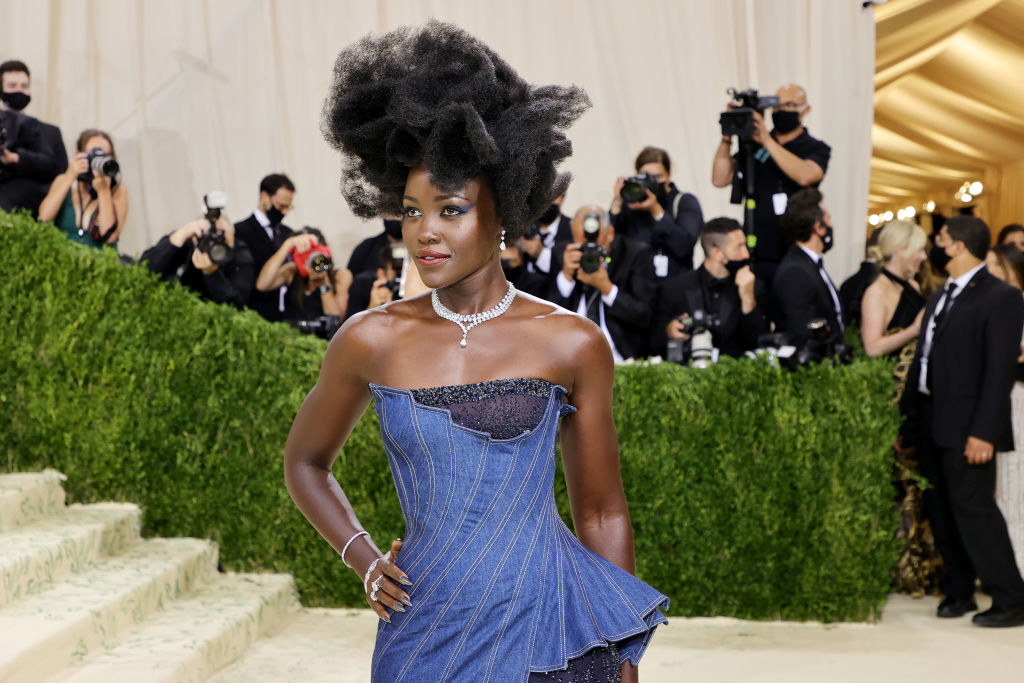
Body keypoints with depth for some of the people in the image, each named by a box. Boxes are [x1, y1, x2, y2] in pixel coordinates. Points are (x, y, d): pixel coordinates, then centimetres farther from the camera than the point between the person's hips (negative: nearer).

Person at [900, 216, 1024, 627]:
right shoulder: (940, 298, 17)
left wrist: (983, 432, -21)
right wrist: (905, 420, 14)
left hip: (966, 430, -8)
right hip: (932, 425, 8)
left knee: (972, 508, -8)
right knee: (940, 510, 10)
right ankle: (958, 591, 21)